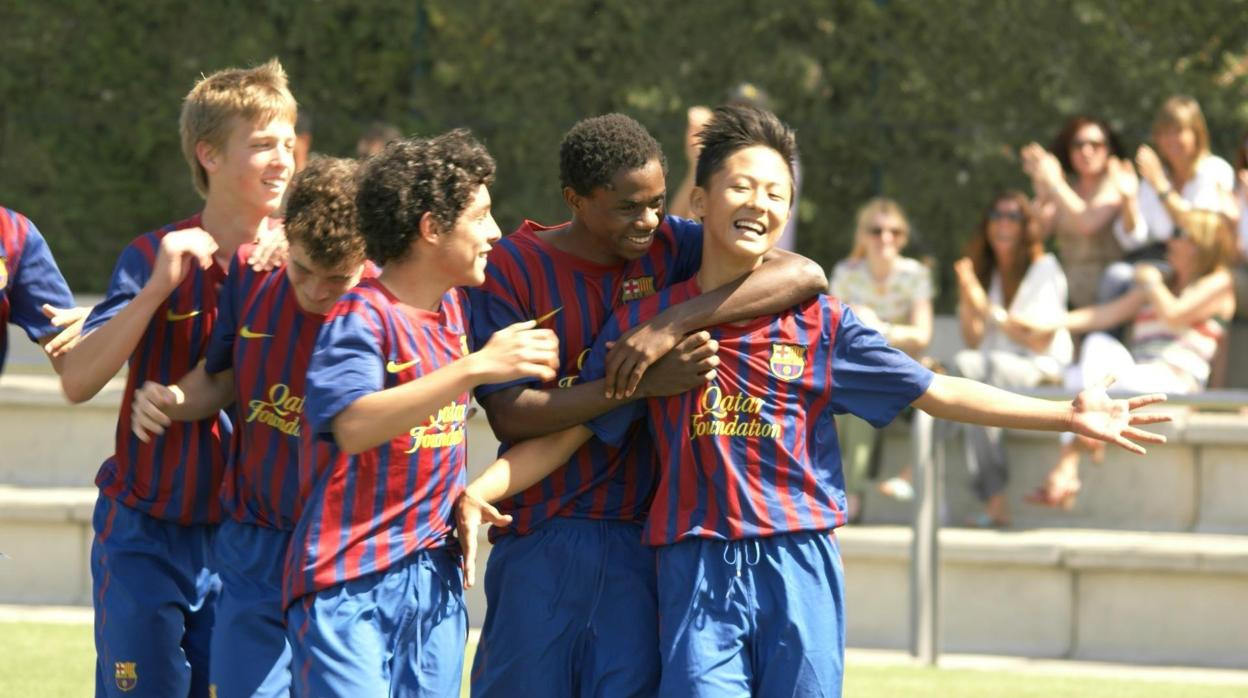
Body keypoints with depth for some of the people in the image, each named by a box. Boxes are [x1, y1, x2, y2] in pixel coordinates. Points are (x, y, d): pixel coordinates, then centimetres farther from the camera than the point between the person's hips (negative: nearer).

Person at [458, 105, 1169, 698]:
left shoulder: (819, 321, 7)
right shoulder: (647, 321, 6)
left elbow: (937, 392, 7)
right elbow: (566, 432, 7)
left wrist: (1068, 415, 1)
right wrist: (482, 490, -9)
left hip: (799, 570, 1)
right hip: (698, 571, -1)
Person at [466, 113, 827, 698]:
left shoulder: (669, 246, 3)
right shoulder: (511, 269, -4)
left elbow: (805, 276, -10)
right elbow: (508, 414, -11)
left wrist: (673, 323, -21)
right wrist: (645, 383, -19)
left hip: (642, 535, 2)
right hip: (540, 539, -2)